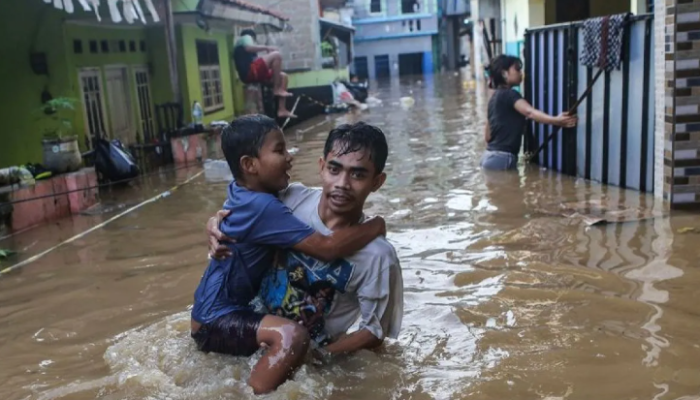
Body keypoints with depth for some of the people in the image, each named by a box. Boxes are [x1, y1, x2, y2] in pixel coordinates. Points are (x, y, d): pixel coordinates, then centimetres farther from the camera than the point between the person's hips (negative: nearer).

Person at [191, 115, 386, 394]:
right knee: (292, 336, -36)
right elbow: (327, 248, -32)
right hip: (216, 321, -10)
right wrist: (376, 226, -16)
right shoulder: (263, 207, -28)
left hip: (213, 310, 10)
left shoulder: (243, 192, 1)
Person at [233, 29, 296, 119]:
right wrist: (266, 48, -5)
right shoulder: (245, 37, 12)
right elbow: (249, 48, -13)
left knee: (283, 76, 8)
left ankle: (282, 110, -3)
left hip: (252, 73, 10)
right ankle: (276, 89, -18)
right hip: (249, 72, -10)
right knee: (277, 54, -19)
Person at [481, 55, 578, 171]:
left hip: (492, 156, 10)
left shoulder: (496, 97, 16)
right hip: (502, 158, -10)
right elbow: (530, 112, -33)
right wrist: (556, 120, -45)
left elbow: (487, 135, 19)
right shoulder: (509, 95, -12)